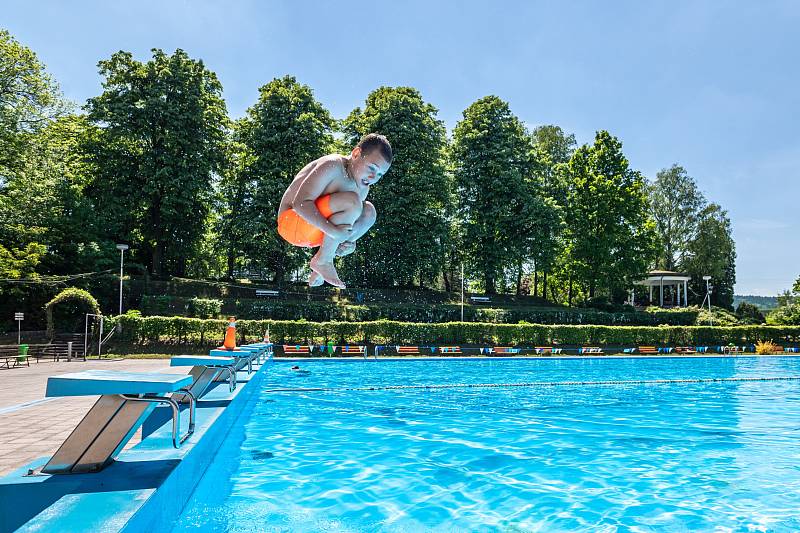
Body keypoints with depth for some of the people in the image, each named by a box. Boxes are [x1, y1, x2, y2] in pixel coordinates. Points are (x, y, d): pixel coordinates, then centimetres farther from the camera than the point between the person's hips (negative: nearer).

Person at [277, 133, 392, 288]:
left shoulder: (363, 188, 6)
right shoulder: (332, 166, -20)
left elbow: (348, 222, 14)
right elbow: (300, 202, -28)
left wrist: (350, 241, -9)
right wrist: (332, 231, -35)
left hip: (319, 231, 9)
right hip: (292, 223, -9)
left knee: (369, 212, 1)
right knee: (351, 201, -28)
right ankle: (322, 260, -10)